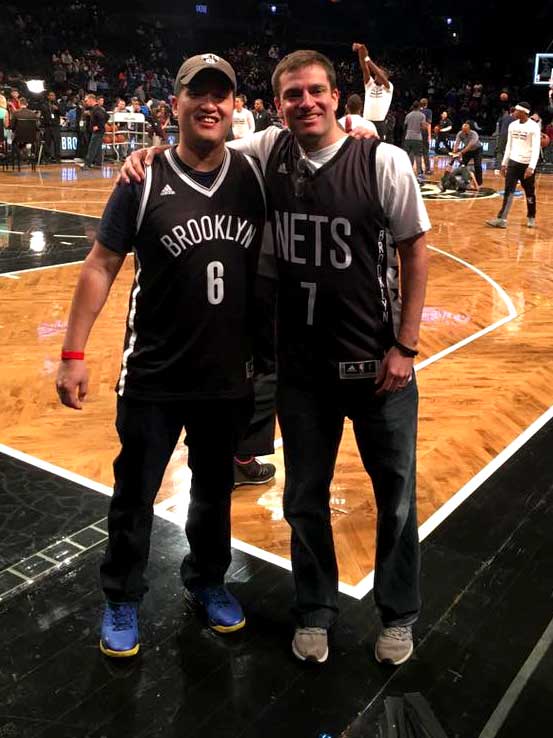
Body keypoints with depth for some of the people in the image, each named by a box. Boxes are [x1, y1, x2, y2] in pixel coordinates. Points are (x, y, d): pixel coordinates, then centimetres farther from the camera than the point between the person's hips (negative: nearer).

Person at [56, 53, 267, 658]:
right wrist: (73, 351, -9)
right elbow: (101, 265, -6)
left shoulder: (254, 175, -1)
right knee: (135, 494, 11)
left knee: (214, 488, 19)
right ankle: (122, 602, 32)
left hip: (230, 376, 3)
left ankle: (206, 582, 41)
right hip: (153, 377, -2)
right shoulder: (144, 181, -8)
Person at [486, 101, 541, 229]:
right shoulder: (512, 125, 6)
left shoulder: (534, 127, -13)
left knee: (529, 193, 8)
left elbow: (536, 149, -17)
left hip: (527, 164, -4)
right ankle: (502, 219, -11)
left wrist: (531, 167, -26)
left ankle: (531, 217, 26)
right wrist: (504, 163, 13)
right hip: (513, 162, 4)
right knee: (508, 191, -5)